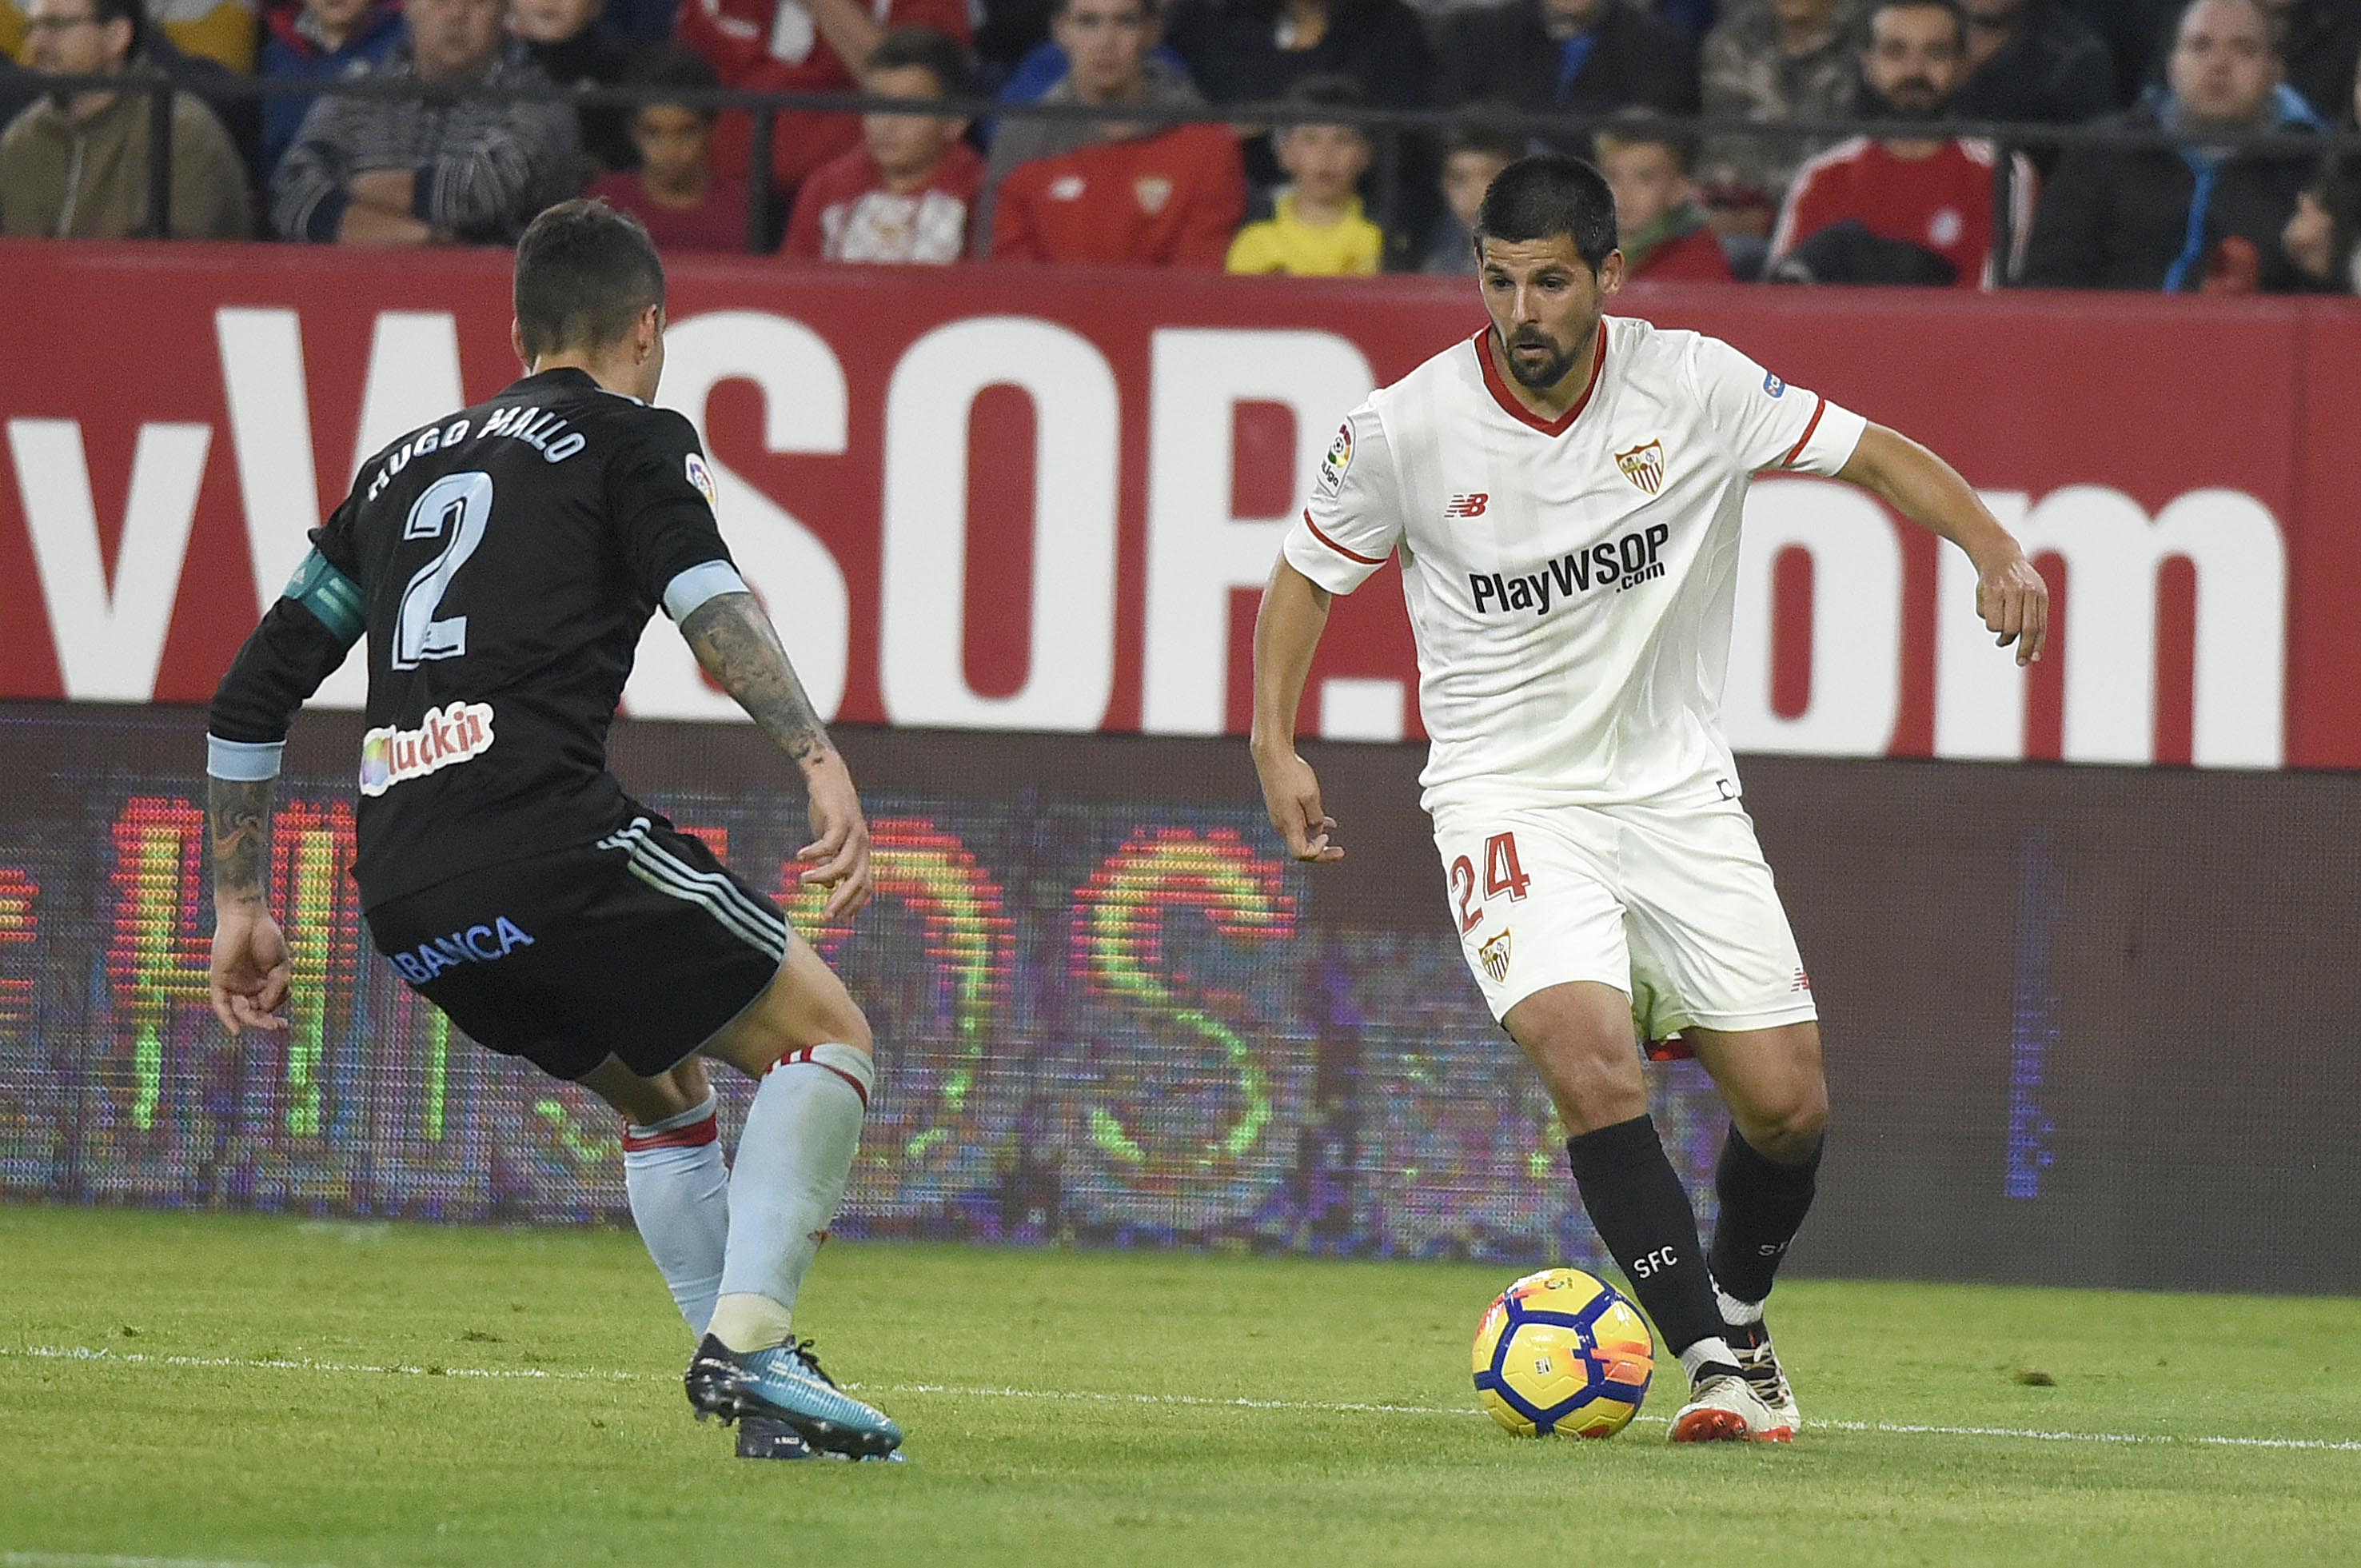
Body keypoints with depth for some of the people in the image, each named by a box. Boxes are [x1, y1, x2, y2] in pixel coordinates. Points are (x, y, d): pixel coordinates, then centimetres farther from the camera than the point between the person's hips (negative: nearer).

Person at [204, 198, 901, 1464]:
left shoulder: (404, 465, 28)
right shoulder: (633, 437, 9)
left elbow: (250, 699, 29)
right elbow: (706, 600, -12)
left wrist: (239, 904, 34)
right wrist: (820, 764, -22)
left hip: (404, 905, 7)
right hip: (540, 837, -7)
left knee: (661, 1091, 26)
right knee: (826, 1036, 4)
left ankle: (759, 1390, 17)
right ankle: (747, 1337, -15)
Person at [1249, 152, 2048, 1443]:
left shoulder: (1692, 387, -8)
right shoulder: (1408, 428, -10)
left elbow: (1871, 452, 1)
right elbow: (1308, 573, 6)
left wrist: (1992, 547, -14)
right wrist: (1275, 743, -5)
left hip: (1677, 790, 2)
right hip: (1509, 796, -2)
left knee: (1786, 1104, -1)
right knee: (1590, 1061, -26)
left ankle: (1736, 1313, 30)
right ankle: (1711, 1363, -20)